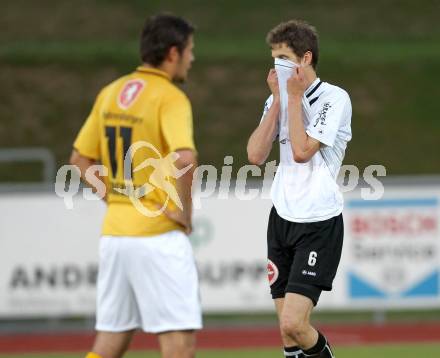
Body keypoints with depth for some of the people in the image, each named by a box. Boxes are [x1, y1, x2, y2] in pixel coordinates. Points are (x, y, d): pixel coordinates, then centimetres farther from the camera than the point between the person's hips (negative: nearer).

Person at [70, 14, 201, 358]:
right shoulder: (170, 97, -12)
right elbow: (184, 158, -27)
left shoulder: (110, 93, 11)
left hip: (114, 231, 8)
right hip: (158, 233, -8)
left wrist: (114, 197, 13)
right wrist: (183, 211, -14)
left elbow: (80, 158, 17)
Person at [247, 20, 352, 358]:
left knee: (293, 324, -17)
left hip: (319, 224, -7)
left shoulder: (335, 98, -9)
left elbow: (302, 151, -18)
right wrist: (278, 99, -3)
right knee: (287, 330, 4)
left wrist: (294, 96, -11)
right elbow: (256, 155, -1)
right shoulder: (279, 100, 11)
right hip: (282, 218, 7)